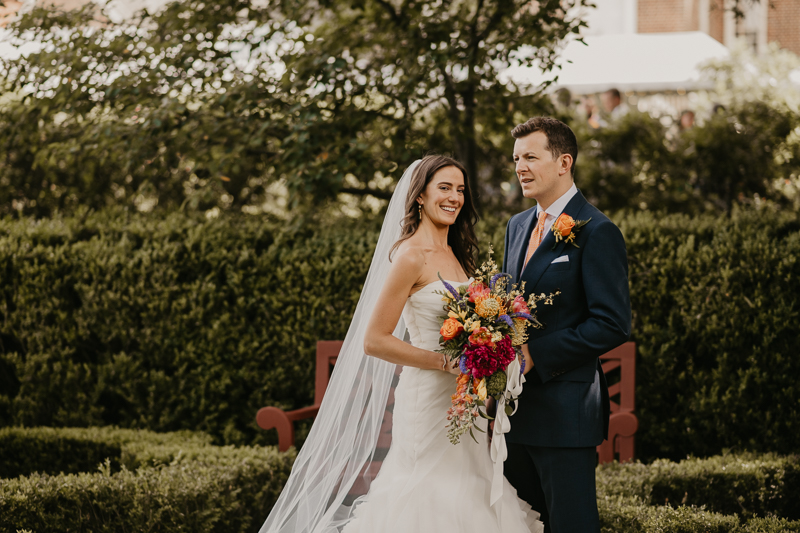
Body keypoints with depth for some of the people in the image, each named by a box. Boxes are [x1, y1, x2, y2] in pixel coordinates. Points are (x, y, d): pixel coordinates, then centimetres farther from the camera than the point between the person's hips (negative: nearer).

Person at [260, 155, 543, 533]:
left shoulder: (456, 255, 14)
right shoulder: (411, 256, -11)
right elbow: (374, 341, -15)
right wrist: (446, 363, -17)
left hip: (462, 401, 8)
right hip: (428, 399, -8)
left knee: (467, 498, 8)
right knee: (434, 501, -7)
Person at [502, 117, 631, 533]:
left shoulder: (596, 232, -11)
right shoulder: (518, 226, 15)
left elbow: (613, 324, -17)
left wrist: (536, 354, -19)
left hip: (565, 413, -8)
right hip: (516, 408, 8)